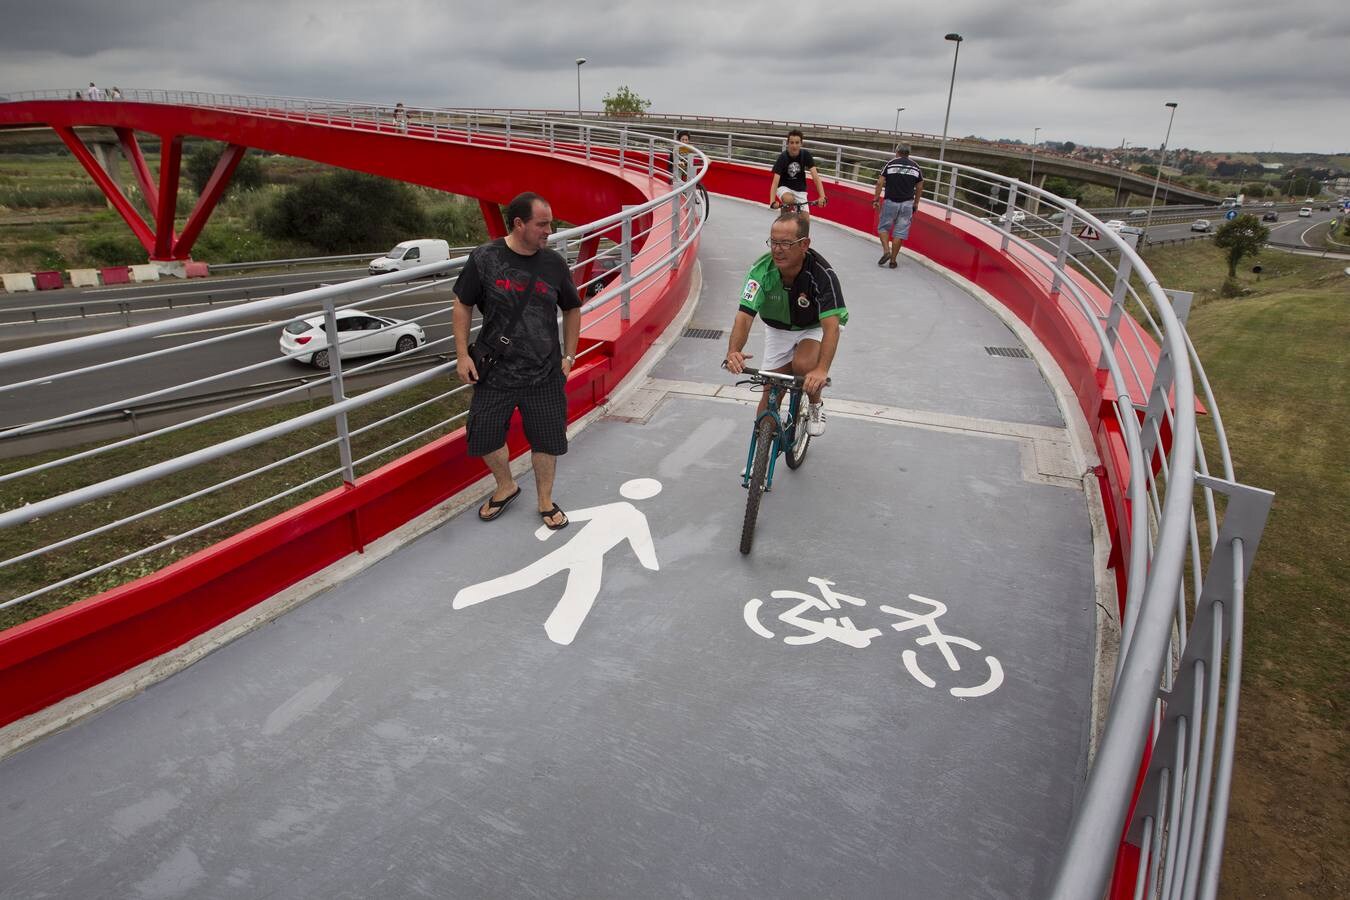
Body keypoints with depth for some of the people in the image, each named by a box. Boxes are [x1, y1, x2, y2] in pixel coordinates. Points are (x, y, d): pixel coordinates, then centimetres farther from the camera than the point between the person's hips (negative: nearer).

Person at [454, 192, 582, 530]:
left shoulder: (554, 263, -2)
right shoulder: (484, 258, -8)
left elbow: (572, 309, 11)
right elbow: (463, 306, 2)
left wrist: (569, 355, 8)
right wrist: (463, 355, -3)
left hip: (544, 373, 1)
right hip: (495, 371, -1)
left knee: (547, 438, 7)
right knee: (484, 435, 7)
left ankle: (545, 501, 29)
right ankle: (506, 486, 36)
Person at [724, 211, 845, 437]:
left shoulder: (822, 274, -34)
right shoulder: (762, 270, -28)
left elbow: (831, 325, -43)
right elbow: (745, 315, -35)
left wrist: (822, 370, -59)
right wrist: (733, 351, -55)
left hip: (816, 327, -2)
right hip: (778, 329, 3)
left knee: (803, 364, -32)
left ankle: (816, 405, 1)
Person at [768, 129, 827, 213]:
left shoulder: (806, 155, -15)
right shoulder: (782, 158, -21)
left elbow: (815, 177, -22)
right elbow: (775, 182, -30)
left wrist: (822, 196, -37)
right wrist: (772, 202, -47)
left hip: (800, 190, 3)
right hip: (784, 187, -3)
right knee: (789, 199, -37)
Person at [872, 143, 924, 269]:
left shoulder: (890, 164, -2)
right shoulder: (915, 167, 5)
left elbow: (880, 183, -6)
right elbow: (919, 187, 9)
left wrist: (876, 199, 2)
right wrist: (916, 203, 19)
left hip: (890, 202, -2)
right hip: (907, 203, 2)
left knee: (883, 227, 13)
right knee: (900, 232, 6)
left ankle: (886, 250, -7)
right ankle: (893, 260, 8)